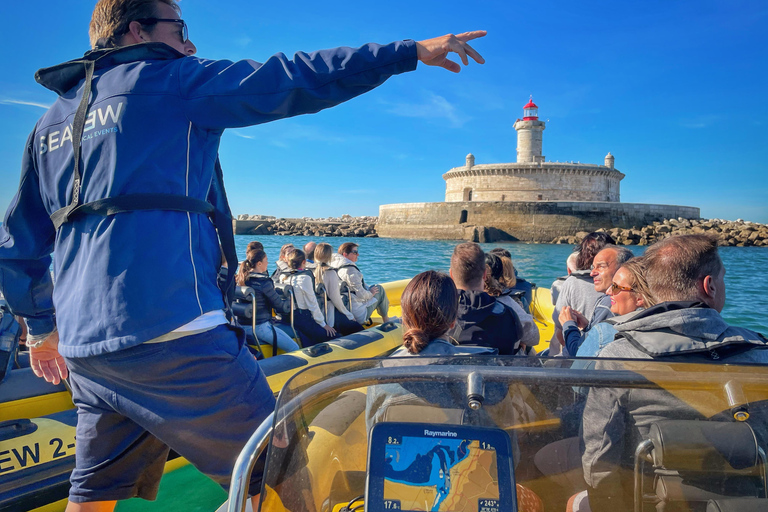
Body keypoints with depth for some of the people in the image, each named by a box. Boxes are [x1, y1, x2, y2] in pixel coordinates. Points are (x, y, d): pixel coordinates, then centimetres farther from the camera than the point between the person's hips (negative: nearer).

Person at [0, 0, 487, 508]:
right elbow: (294, 80, -5)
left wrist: (42, 327, 35)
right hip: (166, 331, -8)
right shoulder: (168, 79, 0)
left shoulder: (51, 122, 20)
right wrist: (413, 51, 1)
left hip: (83, 345, 9)